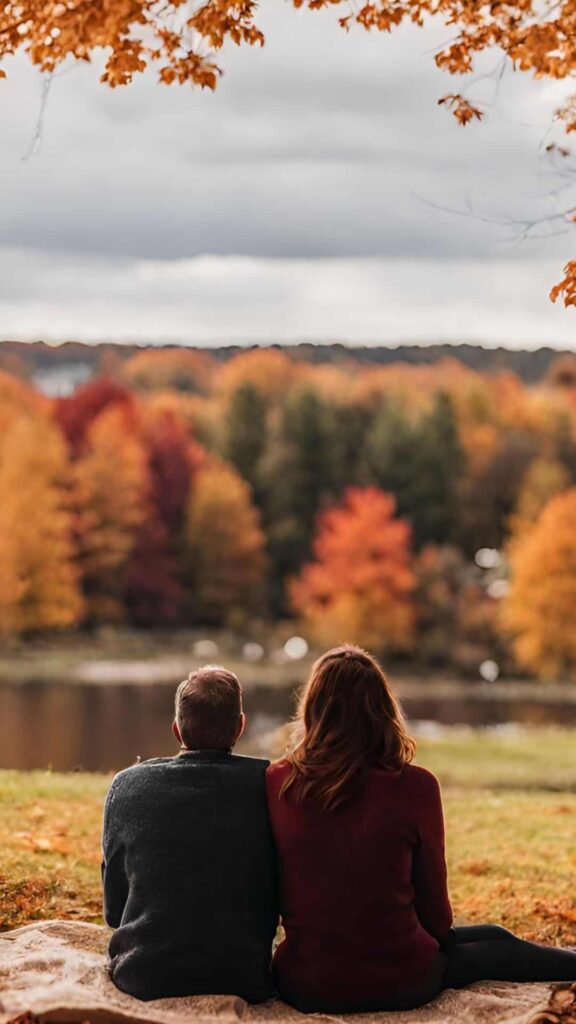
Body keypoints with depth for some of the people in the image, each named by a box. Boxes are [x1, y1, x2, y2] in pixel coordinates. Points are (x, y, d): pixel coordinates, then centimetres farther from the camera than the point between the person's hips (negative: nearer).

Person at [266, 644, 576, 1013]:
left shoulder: (276, 783, -8)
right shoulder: (414, 787, -13)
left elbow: (273, 889, 5)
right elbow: (432, 898, -2)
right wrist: (439, 935, 20)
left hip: (305, 986, 2)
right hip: (399, 984, -2)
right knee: (495, 943, 28)